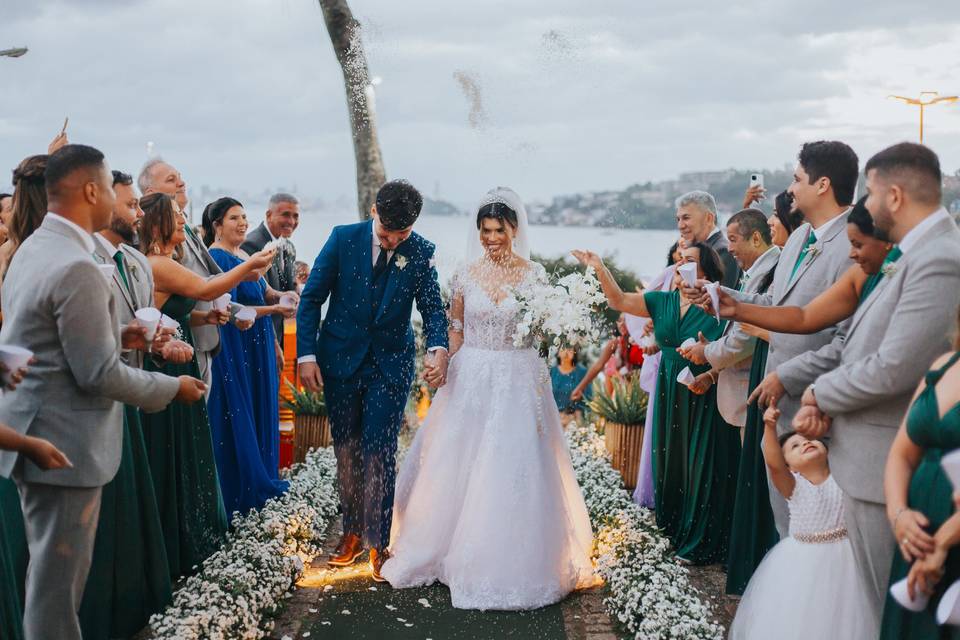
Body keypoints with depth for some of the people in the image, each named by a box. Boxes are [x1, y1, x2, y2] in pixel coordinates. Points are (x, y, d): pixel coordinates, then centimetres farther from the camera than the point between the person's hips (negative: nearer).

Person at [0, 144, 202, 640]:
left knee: (53, 570, 21)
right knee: (59, 578, 3)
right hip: (63, 442, -10)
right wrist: (173, 388, -9)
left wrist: (116, 335, 14)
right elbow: (98, 374, -21)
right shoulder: (77, 268, -23)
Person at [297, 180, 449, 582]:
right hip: (341, 360, 1)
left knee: (379, 453, -4)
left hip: (391, 364, -1)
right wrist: (306, 355, -9)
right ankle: (352, 532, 26)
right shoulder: (343, 239, -8)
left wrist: (438, 349, -23)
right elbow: (311, 298, -3)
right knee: (346, 451, 11)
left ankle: (377, 543, 6)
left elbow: (432, 307, -3)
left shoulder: (421, 253, -6)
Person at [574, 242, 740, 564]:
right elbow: (619, 301, 3)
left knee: (701, 465, 4)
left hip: (704, 397, -5)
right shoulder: (663, 302, 5)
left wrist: (710, 375, -30)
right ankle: (673, 533, 29)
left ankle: (700, 542, 17)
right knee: (671, 461, 14)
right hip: (669, 397, 6)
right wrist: (600, 269, -6)